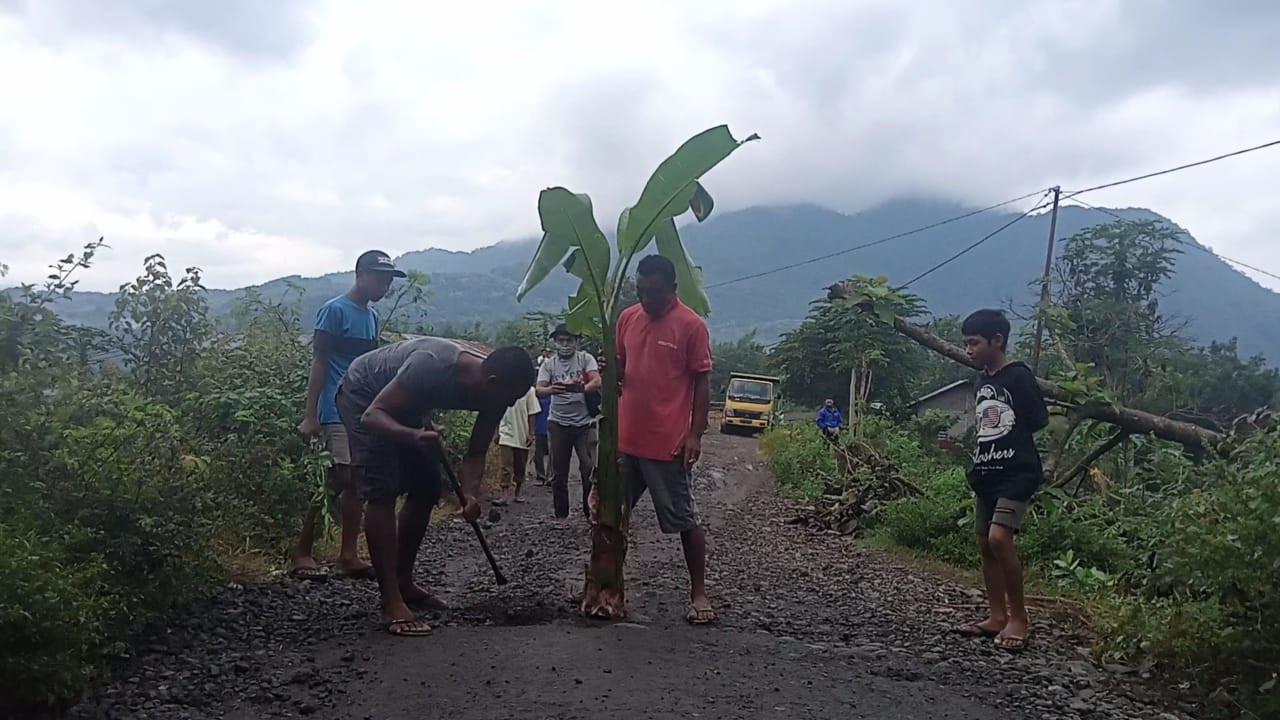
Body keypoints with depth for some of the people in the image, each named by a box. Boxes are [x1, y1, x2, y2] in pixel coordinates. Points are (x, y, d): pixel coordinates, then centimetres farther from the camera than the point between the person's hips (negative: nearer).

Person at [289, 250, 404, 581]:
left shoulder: (372, 316, 15)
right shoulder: (334, 311, -7)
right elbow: (318, 363, -10)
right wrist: (310, 415, -14)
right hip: (336, 412, -8)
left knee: (358, 483, 6)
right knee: (335, 482, -10)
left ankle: (348, 556, 11)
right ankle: (301, 554, 1)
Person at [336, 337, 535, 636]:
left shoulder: (492, 388, -19)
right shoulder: (432, 366, -40)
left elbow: (476, 453, -12)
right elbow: (371, 415, -36)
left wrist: (470, 495, -31)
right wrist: (414, 437, -55)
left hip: (403, 405, 8)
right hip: (364, 396, -8)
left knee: (427, 489, 5)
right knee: (383, 492, -17)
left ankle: (403, 582, 20)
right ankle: (392, 605, -17)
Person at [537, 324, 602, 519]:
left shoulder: (585, 359, 1)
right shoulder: (548, 363, 5)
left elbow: (597, 382, -14)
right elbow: (539, 389, -8)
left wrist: (581, 388, -37)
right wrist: (551, 390, -32)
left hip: (584, 422, -2)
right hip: (558, 423, 2)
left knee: (589, 468, -6)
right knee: (559, 472, 8)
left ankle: (591, 511, 7)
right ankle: (561, 514, 19)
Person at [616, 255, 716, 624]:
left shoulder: (691, 325, -9)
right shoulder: (628, 318, 8)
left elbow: (702, 383, -7)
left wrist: (695, 434, -12)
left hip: (668, 442, -6)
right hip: (625, 437, 6)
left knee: (684, 518, 3)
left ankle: (699, 592, 15)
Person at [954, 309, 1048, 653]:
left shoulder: (1019, 376, -10)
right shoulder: (980, 382, 13)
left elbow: (1039, 420, -8)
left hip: (1017, 471, -9)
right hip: (986, 473, 9)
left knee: (1000, 537, -20)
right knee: (985, 543, 8)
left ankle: (1019, 616, -6)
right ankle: (998, 617, 17)